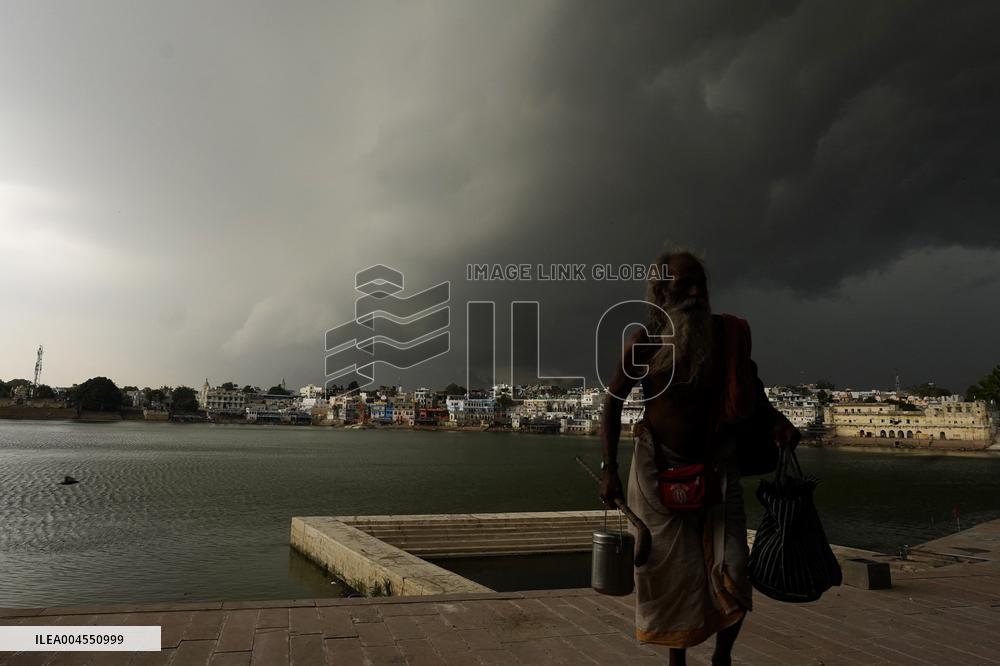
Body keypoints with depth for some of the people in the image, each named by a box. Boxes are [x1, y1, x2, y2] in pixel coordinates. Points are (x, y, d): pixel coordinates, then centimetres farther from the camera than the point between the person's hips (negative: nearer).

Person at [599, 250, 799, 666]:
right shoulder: (644, 343, -9)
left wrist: (774, 419, -5)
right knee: (671, 573, 8)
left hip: (715, 465, 2)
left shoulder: (728, 334, -2)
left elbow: (748, 388, 14)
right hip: (659, 467, -2)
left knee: (733, 570, -3)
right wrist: (610, 469, -13)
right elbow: (613, 403, -5)